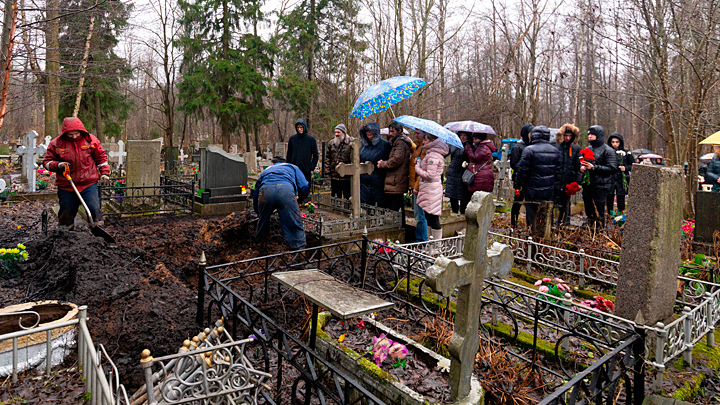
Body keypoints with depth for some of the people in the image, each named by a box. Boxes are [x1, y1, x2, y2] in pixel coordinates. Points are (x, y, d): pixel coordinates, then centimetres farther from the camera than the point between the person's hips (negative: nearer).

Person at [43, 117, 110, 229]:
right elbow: (47, 162, 7)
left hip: (89, 183, -1)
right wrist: (58, 165, -13)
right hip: (66, 186, 1)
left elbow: (101, 157, 11)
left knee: (95, 209, -12)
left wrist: (104, 173, 5)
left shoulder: (91, 140, 0)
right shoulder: (56, 144, -1)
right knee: (66, 214, 10)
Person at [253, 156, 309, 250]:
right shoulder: (292, 167, 37)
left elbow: (256, 193, 46)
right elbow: (304, 186, 22)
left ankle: (260, 239, 48)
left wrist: (257, 211, 61)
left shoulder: (265, 171, 43)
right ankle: (299, 247, 3)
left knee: (263, 219, 27)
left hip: (265, 191, 3)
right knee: (294, 223, 4)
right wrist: (300, 199, 42)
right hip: (286, 190, -3)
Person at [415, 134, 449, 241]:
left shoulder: (433, 156, -16)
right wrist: (419, 165, 6)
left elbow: (430, 175, -21)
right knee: (429, 217, 16)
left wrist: (417, 168, -8)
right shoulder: (430, 153, 17)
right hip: (428, 189, 11)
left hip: (432, 191, -11)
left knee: (433, 218, -5)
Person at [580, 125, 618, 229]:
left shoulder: (608, 150, -4)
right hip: (587, 185, 6)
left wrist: (593, 167, -18)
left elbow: (612, 168, -13)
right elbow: (581, 163, 27)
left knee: (599, 213, -4)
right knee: (589, 211, 14)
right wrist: (581, 167, 3)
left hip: (600, 186, -6)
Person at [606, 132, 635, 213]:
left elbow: (634, 166, 11)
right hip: (610, 180, 0)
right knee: (609, 200, 1)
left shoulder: (626, 153, 5)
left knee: (621, 200, 3)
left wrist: (625, 168, -6)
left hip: (622, 180, 0)